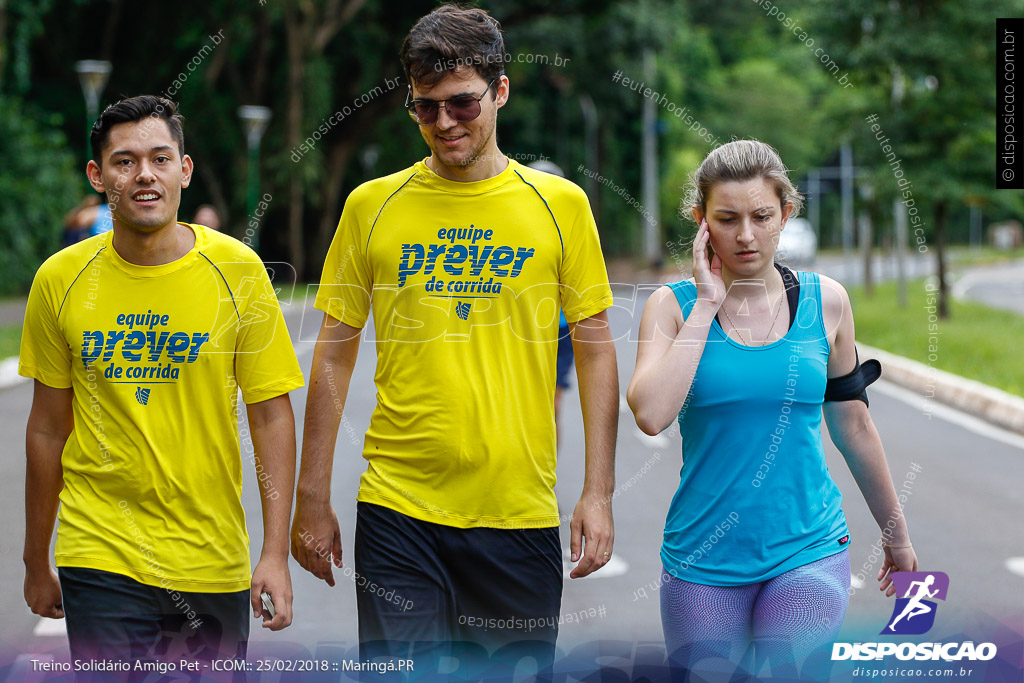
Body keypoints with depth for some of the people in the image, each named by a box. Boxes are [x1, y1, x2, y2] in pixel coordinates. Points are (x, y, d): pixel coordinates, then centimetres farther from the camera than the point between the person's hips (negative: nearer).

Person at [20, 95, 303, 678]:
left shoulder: (238, 270, -4)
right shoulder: (60, 280, -1)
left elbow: (272, 417, -2)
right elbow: (48, 428, 7)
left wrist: (276, 552, -8)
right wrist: (37, 563, 11)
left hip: (214, 561, 0)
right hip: (100, 558, 0)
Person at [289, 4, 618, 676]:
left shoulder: (560, 204, 3)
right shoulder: (373, 205, 4)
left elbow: (595, 348, 5)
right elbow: (334, 354, 7)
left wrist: (598, 493, -1)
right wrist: (313, 500, 4)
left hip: (520, 514, 0)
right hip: (397, 511, 0)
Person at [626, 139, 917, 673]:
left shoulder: (824, 301, 2)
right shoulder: (674, 304, -2)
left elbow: (851, 424, 14)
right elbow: (651, 414, -21)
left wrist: (895, 533, 21)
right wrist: (706, 304, -15)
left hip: (808, 549, 0)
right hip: (703, 560, 0)